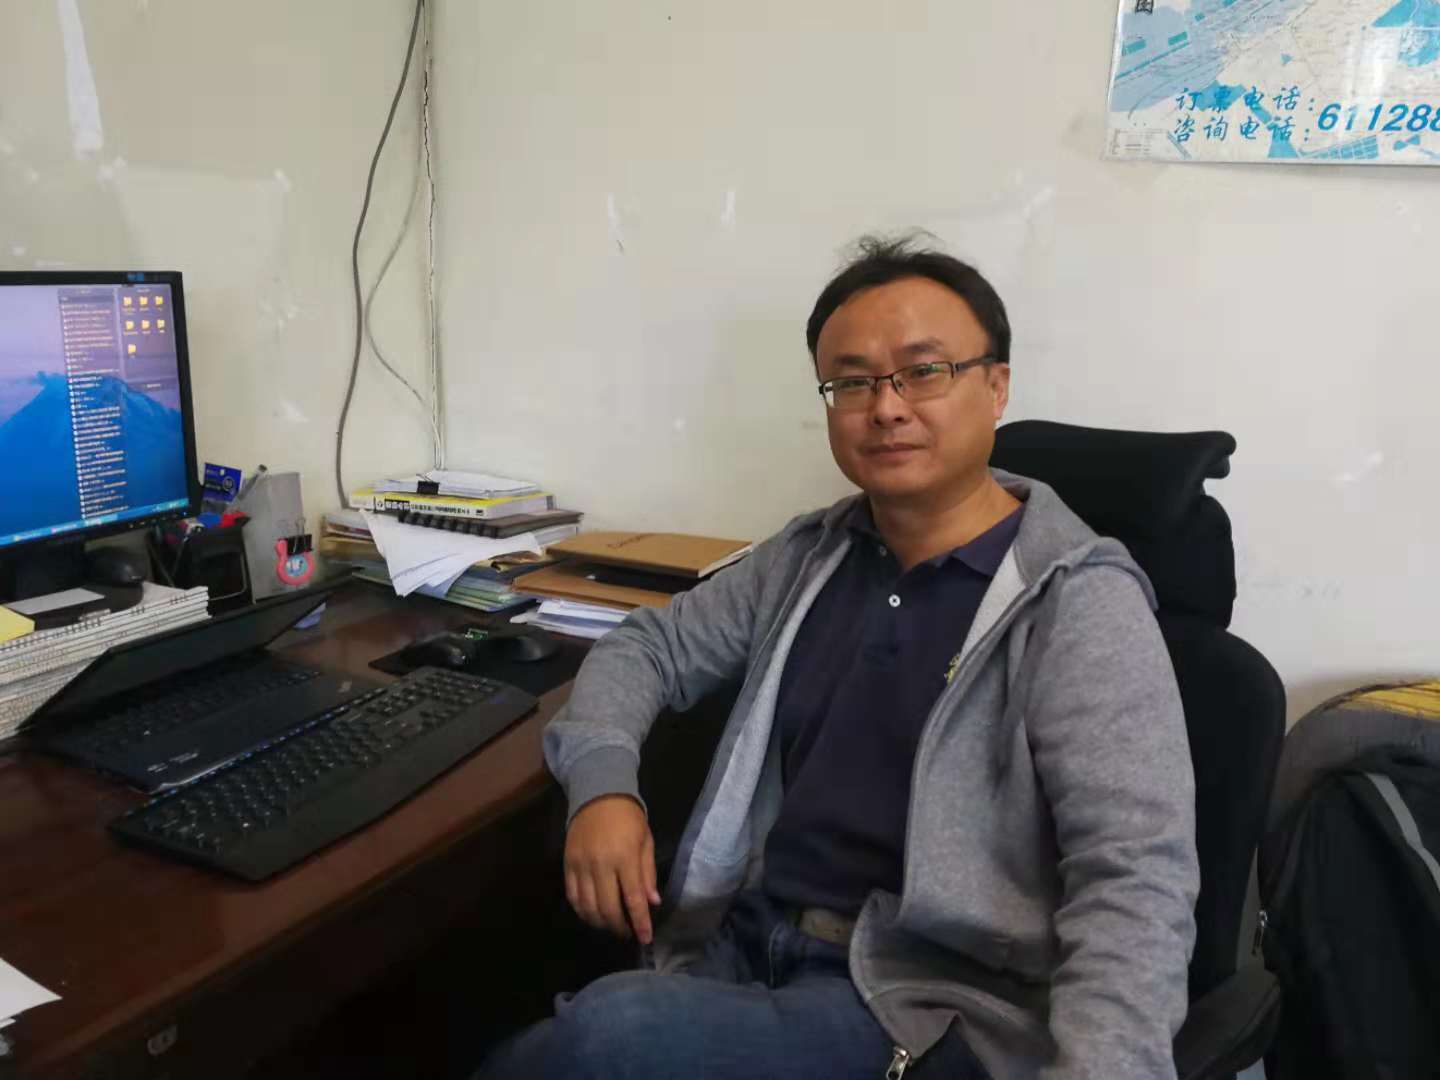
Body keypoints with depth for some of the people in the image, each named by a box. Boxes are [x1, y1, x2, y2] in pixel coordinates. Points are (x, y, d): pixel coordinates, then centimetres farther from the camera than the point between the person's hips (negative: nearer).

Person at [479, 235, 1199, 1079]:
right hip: (741, 944, 5)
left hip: (925, 1001, -4)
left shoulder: (1078, 603, -11)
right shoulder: (810, 557, 8)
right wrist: (603, 785, -2)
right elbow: (648, 646, 17)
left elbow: (1137, 882, -19)